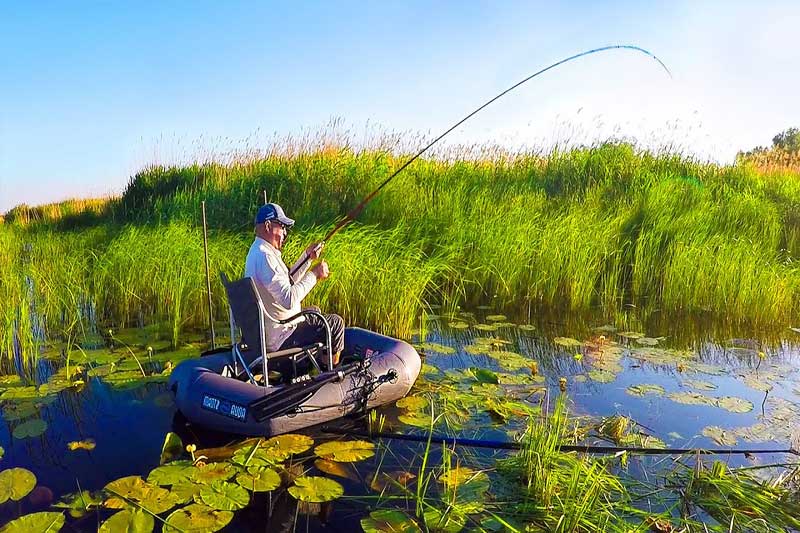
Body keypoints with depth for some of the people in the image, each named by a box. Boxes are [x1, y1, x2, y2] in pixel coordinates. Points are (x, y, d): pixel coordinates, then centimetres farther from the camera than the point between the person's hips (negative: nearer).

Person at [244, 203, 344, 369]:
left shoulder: (257, 251, 9)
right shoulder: (265, 256, -25)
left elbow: (286, 282, 19)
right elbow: (289, 300, -32)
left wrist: (307, 256, 10)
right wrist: (314, 274, -22)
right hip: (278, 338, -11)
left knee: (315, 312, 30)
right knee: (336, 323, -4)